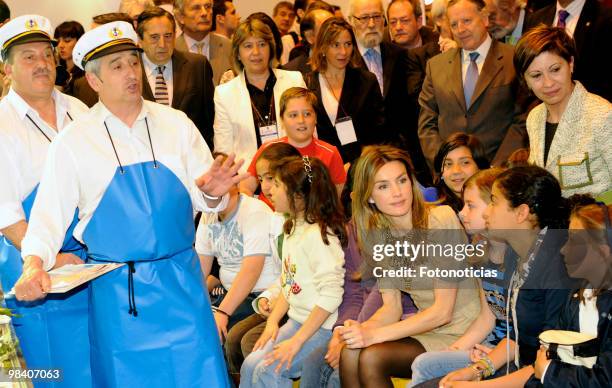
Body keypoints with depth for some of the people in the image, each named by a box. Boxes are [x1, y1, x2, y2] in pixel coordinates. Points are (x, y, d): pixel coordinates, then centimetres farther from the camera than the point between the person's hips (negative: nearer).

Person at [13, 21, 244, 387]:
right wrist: (34, 263, -20)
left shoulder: (176, 124, 2)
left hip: (181, 281, 1)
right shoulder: (73, 142, -3)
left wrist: (213, 192, -19)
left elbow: (203, 198, 4)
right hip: (115, 291, -1)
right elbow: (50, 215, -3)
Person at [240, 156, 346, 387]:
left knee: (267, 369, -18)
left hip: (320, 326, -8)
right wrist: (272, 322, 2)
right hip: (296, 321, 8)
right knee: (250, 365, -4)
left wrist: (296, 341, -22)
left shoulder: (318, 234, -19)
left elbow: (331, 296, -24)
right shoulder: (292, 230, 11)